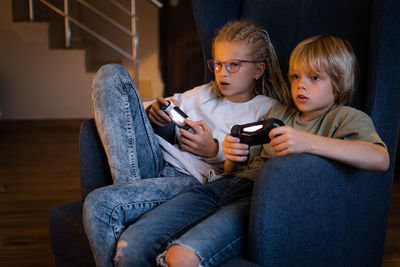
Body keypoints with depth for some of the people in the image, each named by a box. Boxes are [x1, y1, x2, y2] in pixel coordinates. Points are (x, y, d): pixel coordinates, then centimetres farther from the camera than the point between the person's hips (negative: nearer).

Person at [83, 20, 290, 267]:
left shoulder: (267, 110, 9)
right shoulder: (203, 93, 27)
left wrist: (214, 150, -16)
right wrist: (153, 112, 8)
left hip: (195, 179, -7)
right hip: (159, 161, 8)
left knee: (100, 204, -33)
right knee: (112, 74, -4)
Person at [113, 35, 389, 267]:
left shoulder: (346, 118, 9)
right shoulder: (277, 112, 28)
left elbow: (380, 159, -14)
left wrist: (309, 142, -25)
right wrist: (232, 156, 1)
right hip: (227, 184, 6)